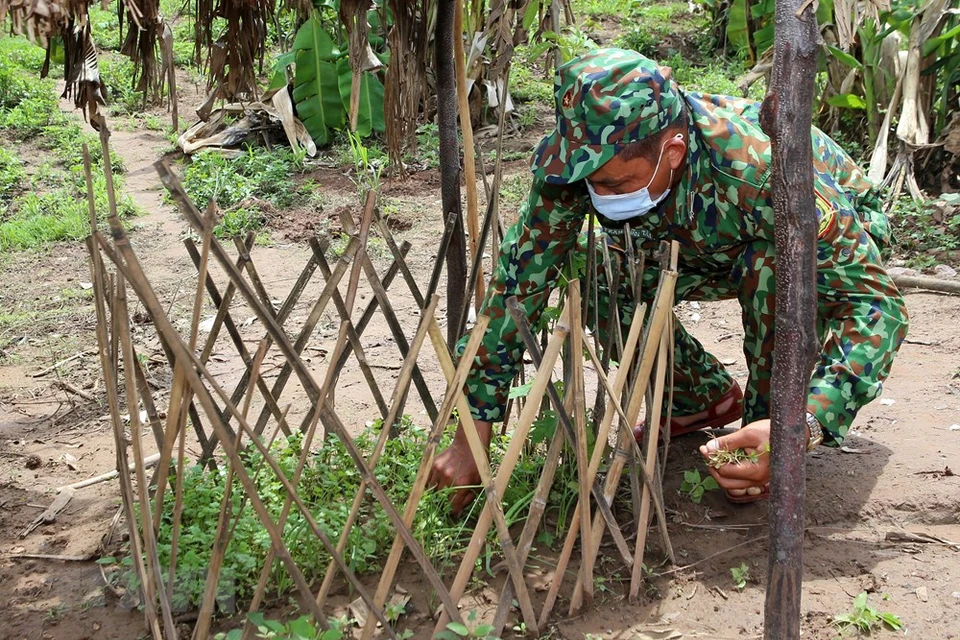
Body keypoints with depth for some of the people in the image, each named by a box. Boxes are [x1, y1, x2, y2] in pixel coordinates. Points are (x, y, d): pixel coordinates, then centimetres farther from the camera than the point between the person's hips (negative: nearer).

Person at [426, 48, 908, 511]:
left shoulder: (760, 169, -43)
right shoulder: (588, 160, -30)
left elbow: (876, 304, -41)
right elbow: (520, 279, -25)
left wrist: (802, 427, -56)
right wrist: (471, 436, -29)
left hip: (842, 241, -4)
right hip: (711, 249, 5)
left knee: (770, 266, -37)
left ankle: (771, 417, -10)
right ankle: (707, 399, 7)